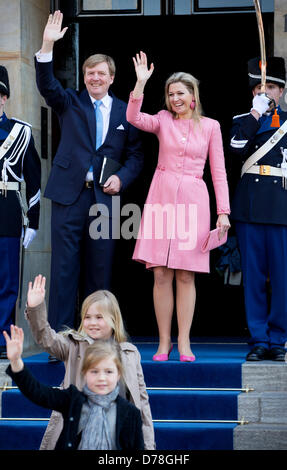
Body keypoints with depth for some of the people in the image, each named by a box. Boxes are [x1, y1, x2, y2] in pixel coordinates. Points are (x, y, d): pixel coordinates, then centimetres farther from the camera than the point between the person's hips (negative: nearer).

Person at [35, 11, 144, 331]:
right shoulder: (70, 103, 8)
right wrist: (47, 45, -24)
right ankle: (59, 333, 1)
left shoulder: (124, 112, 10)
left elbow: (135, 154, 10)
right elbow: (46, 85, -10)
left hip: (105, 197, 1)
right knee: (64, 265, -2)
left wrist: (121, 179, -8)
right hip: (70, 195, -1)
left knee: (100, 267, 5)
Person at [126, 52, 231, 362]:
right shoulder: (163, 120, 8)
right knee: (161, 274, -2)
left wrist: (223, 211, 0)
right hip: (162, 197, 1)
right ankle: (164, 341, 5)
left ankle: (184, 342, 5)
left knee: (186, 275, 0)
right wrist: (141, 82, -17)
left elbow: (218, 172, 6)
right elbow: (133, 118, -11)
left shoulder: (210, 126, 7)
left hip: (192, 201, -1)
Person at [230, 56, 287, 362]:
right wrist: (255, 114, -7)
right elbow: (237, 148, -8)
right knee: (253, 276, 2)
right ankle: (258, 340, 8)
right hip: (249, 207, 0)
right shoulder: (243, 121, 12)